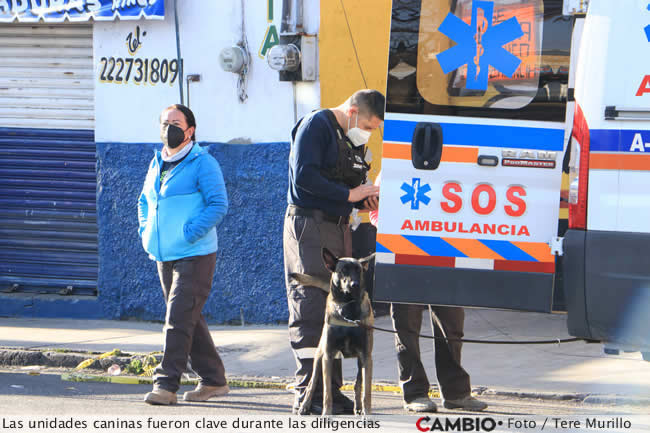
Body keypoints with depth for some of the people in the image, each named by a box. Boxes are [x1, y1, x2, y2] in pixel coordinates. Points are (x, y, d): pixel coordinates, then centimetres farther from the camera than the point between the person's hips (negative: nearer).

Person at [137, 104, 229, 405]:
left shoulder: (202, 163, -9)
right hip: (164, 256, 8)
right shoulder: (157, 163, 14)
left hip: (194, 255, -8)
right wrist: (145, 230, 14)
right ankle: (213, 380, 21)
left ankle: (166, 384, -14)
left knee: (179, 318, -13)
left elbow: (218, 204, -15)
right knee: (189, 319, 12)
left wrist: (190, 232, -20)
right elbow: (145, 200, 29)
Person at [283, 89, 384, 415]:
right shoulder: (317, 125, -8)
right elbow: (304, 177, -18)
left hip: (339, 228, 9)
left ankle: (332, 391, 10)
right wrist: (349, 195, -17)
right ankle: (308, 394, -12)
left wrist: (364, 200, 5)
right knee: (311, 311, -10)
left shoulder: (352, 138, 18)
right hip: (309, 226, -9)